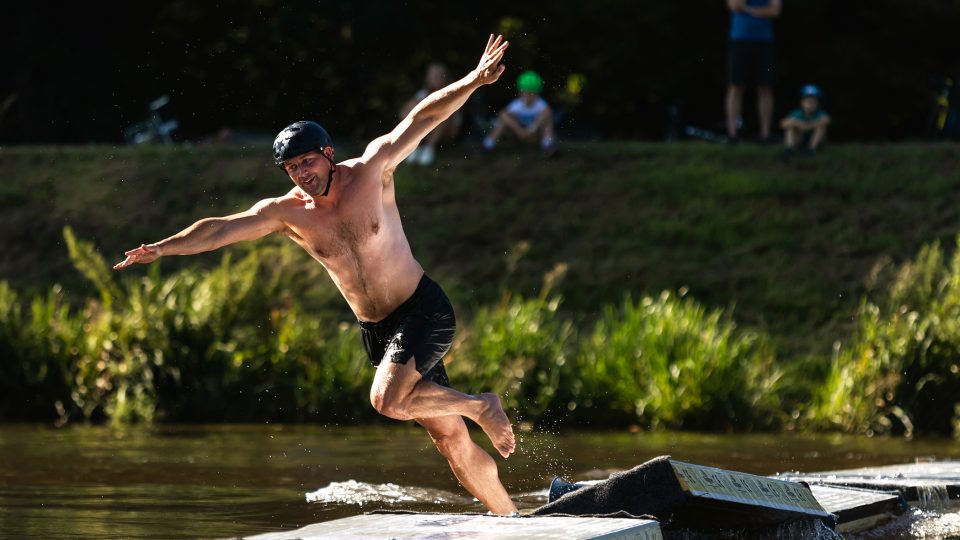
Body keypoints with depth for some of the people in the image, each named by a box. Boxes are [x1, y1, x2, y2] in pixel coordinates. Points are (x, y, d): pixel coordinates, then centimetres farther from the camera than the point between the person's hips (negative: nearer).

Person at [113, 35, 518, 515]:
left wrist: (472, 82, -22)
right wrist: (161, 248, -15)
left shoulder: (370, 171, -9)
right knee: (449, 438, 3)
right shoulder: (286, 212, -2)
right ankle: (511, 518, 14)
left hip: (423, 310, -4)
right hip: (374, 328, 4)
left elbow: (419, 120, -13)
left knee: (387, 399, -26)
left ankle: (480, 405, -3)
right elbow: (220, 229, -6)